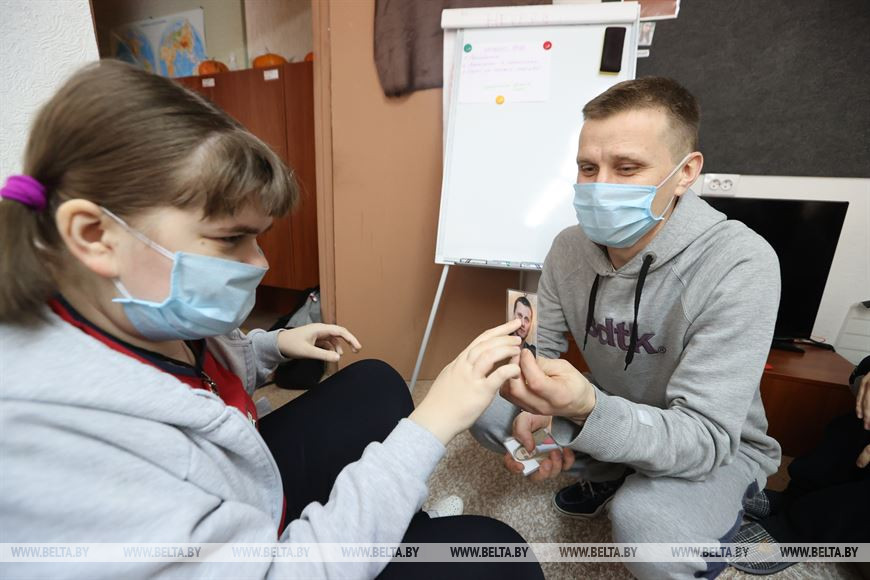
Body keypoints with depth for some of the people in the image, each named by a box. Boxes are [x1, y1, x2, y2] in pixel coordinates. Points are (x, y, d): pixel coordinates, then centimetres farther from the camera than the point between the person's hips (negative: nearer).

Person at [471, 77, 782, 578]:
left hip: (721, 445, -4)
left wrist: (586, 410, -49)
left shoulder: (739, 264, -29)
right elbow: (545, 346, -5)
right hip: (605, 418, 5)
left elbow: (703, 438, -30)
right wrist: (534, 407, -26)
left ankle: (715, 510, 4)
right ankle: (605, 480, 12)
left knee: (645, 524, -34)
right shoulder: (570, 246, -13)